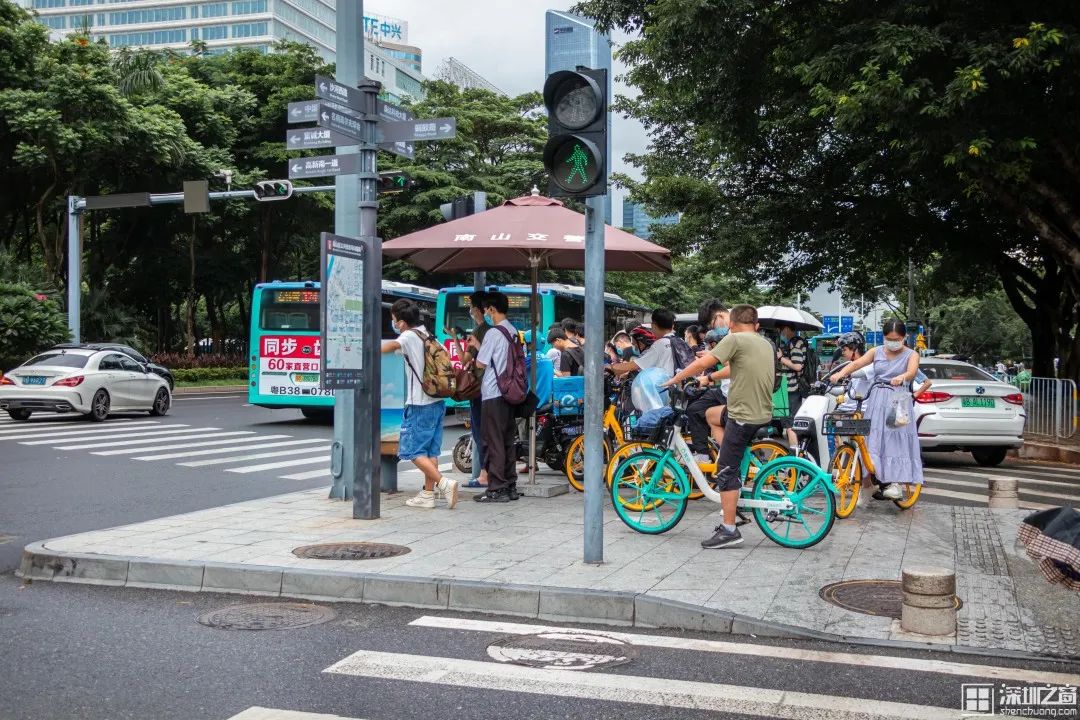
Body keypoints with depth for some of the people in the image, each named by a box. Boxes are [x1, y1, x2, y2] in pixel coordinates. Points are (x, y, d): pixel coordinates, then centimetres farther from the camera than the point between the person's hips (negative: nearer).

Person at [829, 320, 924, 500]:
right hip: (877, 401, 3)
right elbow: (857, 363, -6)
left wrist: (902, 377, -42)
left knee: (896, 440, -8)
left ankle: (895, 483, -10)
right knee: (875, 440, 0)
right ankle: (878, 481, 7)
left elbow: (912, 371, -18)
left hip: (898, 402, -3)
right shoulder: (876, 352, 9)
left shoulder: (911, 354, 3)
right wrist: (840, 373, -26)